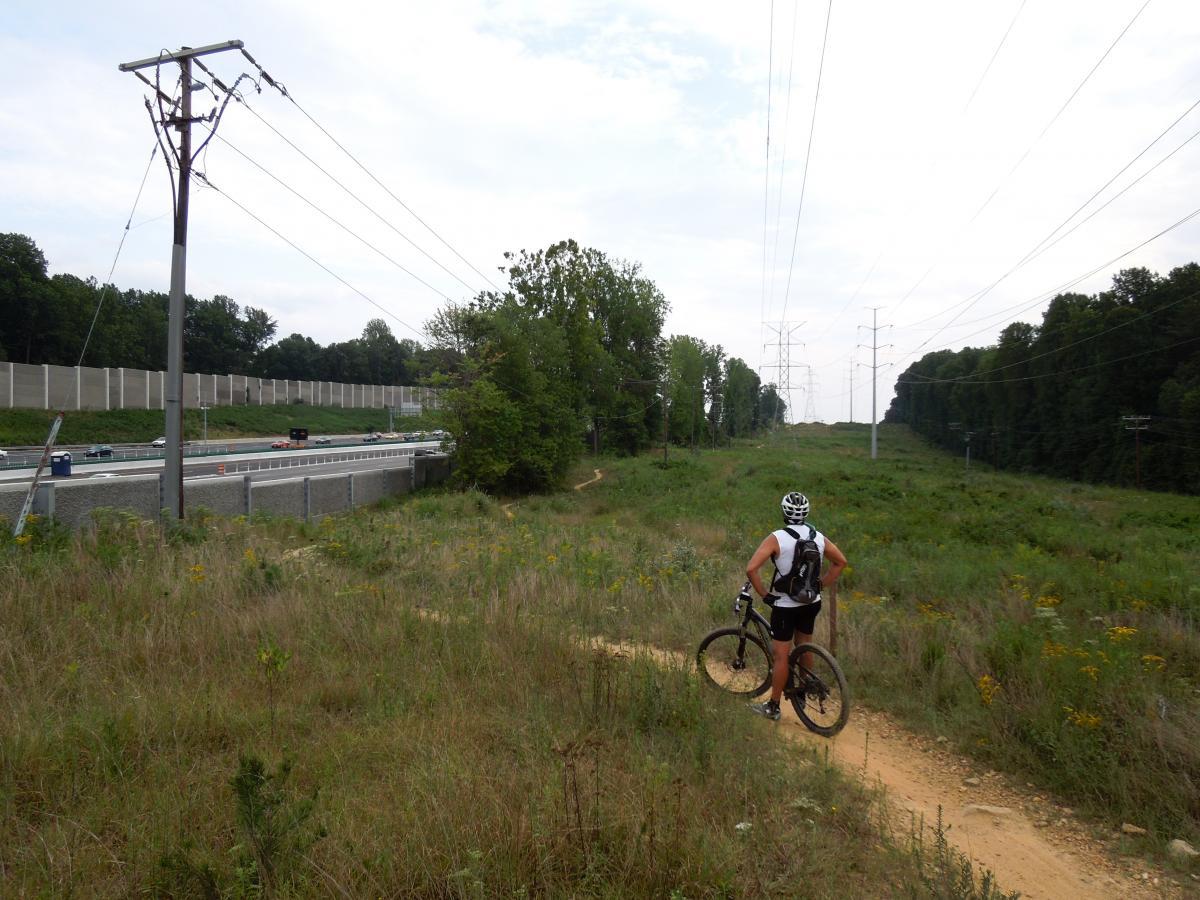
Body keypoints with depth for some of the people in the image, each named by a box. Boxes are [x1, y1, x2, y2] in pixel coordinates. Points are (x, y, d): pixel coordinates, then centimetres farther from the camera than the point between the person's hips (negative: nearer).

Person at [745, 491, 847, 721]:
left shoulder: (776, 538, -16)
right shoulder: (818, 537, 0)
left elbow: (751, 569, -23)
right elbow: (841, 561, 11)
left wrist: (765, 595, -10)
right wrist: (819, 585, 13)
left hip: (785, 605, -5)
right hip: (811, 603, 5)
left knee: (780, 655, 2)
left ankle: (773, 707, 11)